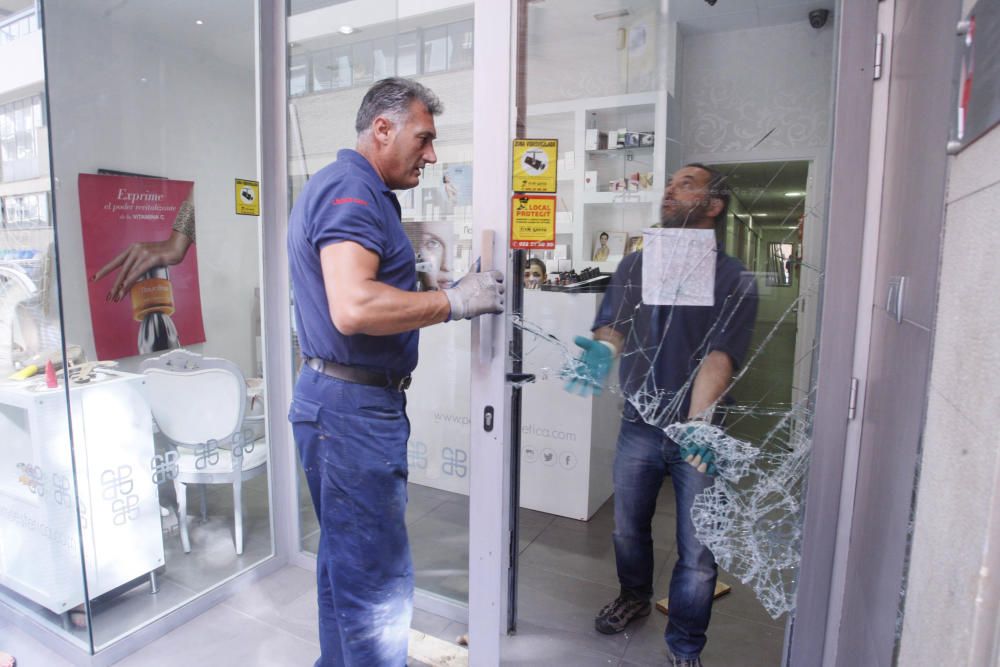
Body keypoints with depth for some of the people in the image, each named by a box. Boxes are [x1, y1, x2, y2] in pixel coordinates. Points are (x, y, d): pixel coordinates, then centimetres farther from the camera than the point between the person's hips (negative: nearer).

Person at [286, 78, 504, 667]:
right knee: (379, 581, 0)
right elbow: (354, 307, -29)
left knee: (348, 562, 23)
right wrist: (454, 300, -20)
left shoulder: (353, 189, 19)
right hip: (354, 407, -11)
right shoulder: (351, 189, -15)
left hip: (349, 403, 11)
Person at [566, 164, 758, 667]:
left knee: (697, 552, 6)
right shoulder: (633, 266, 4)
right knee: (628, 527, 19)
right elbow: (611, 327, -5)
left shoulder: (735, 281, -7)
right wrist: (602, 351, -29)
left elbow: (719, 357, -19)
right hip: (639, 426, 3)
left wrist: (696, 424, -34)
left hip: (697, 433, -3)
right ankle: (634, 596, 49)